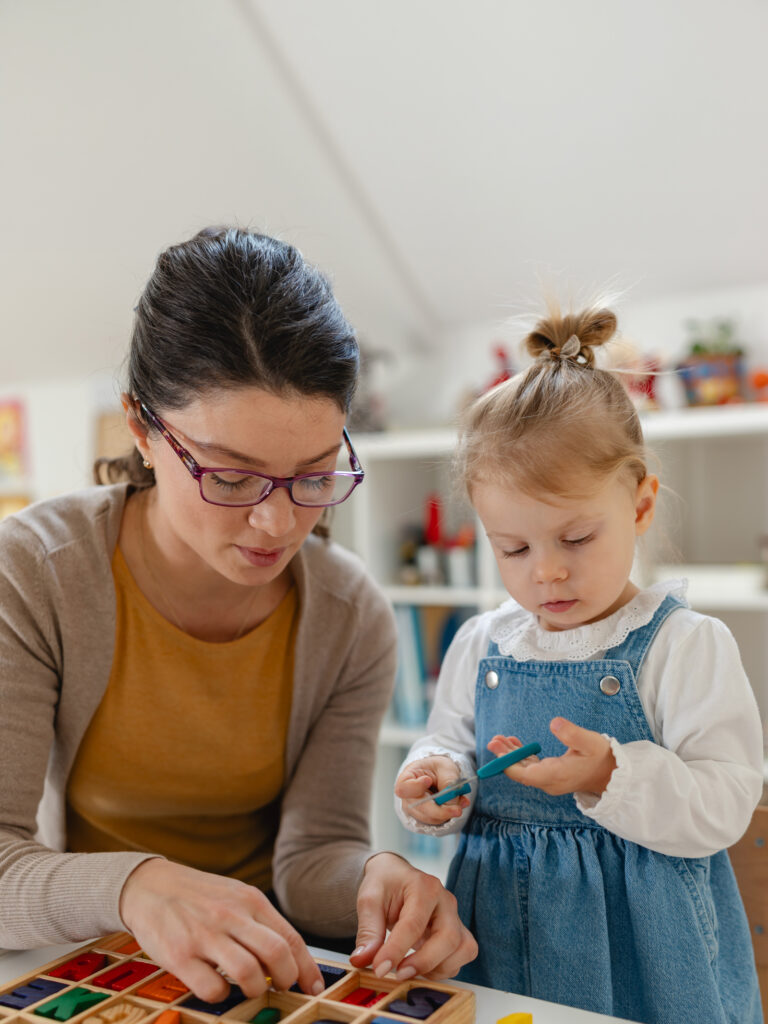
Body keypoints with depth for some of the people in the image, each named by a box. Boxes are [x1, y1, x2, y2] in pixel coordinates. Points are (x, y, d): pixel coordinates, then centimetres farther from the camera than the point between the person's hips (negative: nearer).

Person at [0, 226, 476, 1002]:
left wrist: (373, 879, -31)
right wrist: (137, 887, -41)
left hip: (260, 966, 2)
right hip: (84, 964, -1)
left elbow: (313, 850, -9)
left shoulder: (352, 618, -13)